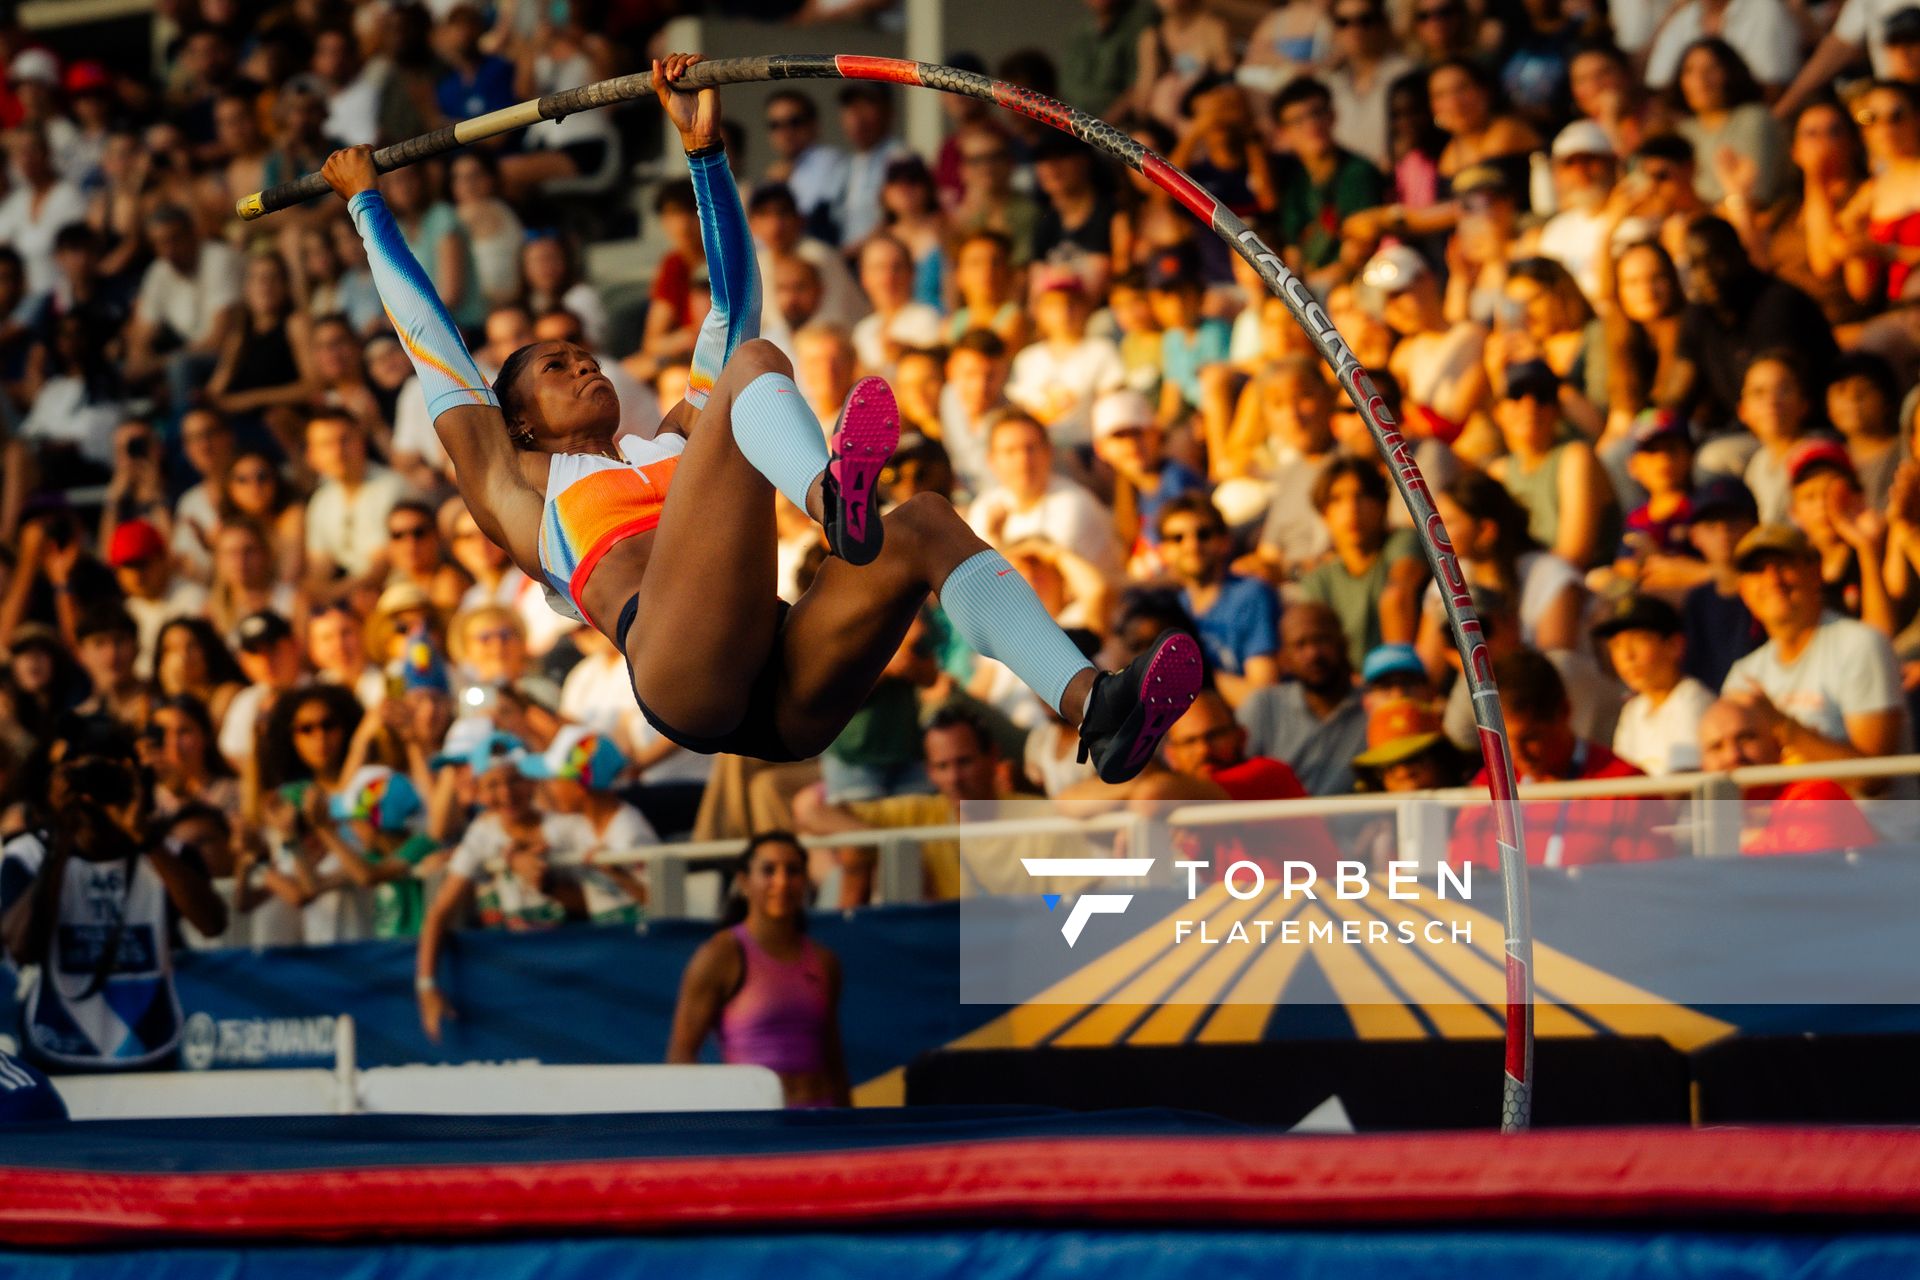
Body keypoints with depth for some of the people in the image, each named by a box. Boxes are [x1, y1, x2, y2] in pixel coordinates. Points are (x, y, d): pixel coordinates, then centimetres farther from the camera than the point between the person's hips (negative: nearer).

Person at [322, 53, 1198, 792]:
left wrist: (703, 152, 44)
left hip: (783, 703, 5)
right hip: (681, 676, -5)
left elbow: (732, 305, 44)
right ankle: (832, 496, -57)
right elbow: (430, 341, 38)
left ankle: (1091, 707, -45)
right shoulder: (520, 492, 32)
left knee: (925, 524, -21)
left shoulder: (677, 443, 42)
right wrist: (367, 203, 48)